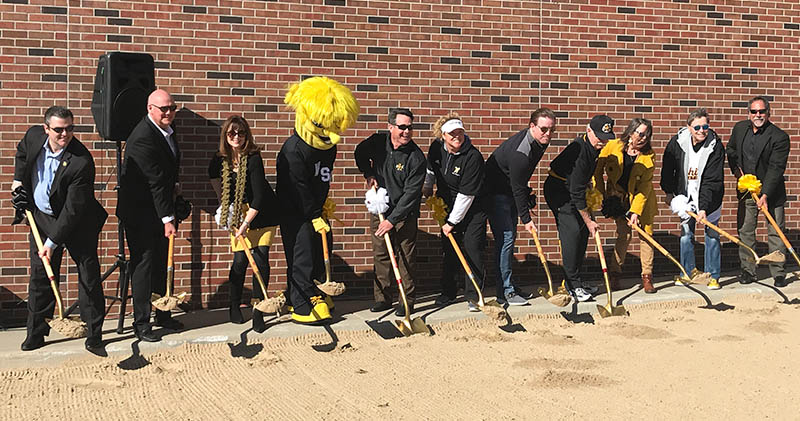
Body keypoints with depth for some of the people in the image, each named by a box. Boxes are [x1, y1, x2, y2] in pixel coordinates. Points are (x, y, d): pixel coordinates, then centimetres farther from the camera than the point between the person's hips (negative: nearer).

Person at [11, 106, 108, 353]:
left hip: (77, 223, -4)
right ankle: (36, 332, 17)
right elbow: (21, 153, 18)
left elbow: (73, 209, -26)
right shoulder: (34, 136, -11)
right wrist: (18, 181, 8)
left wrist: (52, 242, -25)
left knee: (89, 277, -1)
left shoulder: (82, 162, -28)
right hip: (41, 217, 5)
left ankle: (93, 335, 10)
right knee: (40, 276, 7)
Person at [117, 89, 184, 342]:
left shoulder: (166, 130, 6)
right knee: (143, 265, -3)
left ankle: (163, 315, 26)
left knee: (161, 264, 15)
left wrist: (173, 185, 7)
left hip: (160, 211, 9)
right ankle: (141, 323, 5)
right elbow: (155, 181, -26)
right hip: (140, 213, -9)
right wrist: (167, 218, -26)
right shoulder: (143, 138, -23)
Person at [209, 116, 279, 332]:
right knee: (240, 259, -4)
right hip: (238, 212, 3)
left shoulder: (253, 158, -20)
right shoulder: (219, 161, -6)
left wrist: (246, 224, -21)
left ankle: (258, 310, -1)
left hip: (261, 213, -3)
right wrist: (228, 215, -2)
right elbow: (221, 192, 6)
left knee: (261, 258, -8)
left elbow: (259, 197, -22)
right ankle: (234, 306, 14)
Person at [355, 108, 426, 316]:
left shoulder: (416, 158, -17)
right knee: (381, 255, 8)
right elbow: (360, 153, 21)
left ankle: (407, 301, 7)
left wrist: (392, 219, -22)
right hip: (379, 210, 4)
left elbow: (411, 194, -19)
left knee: (406, 258, -1)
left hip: (404, 215, -4)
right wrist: (368, 174, 5)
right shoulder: (377, 141, -4)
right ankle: (383, 298, 17)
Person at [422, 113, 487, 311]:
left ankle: (473, 296, -6)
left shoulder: (473, 157, -27)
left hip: (473, 209, -5)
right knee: (449, 249, 8)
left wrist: (452, 222, -21)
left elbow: (466, 194, -25)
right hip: (449, 205, 5)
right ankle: (448, 291, 22)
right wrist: (427, 190, 18)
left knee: (472, 248, -11)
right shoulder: (436, 148, -9)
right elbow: (431, 169, 16)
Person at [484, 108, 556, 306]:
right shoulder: (520, 152, -32)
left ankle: (509, 284, 23)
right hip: (496, 192, -10)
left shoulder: (540, 141, -3)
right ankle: (505, 292, -8)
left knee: (510, 237, 14)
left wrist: (527, 192, 21)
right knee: (505, 238, -12)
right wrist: (526, 219, -21)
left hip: (510, 191, 10)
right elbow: (517, 189, -26)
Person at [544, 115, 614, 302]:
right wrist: (588, 220, -21)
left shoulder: (594, 147, 0)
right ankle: (572, 284, -13)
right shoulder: (579, 151, -30)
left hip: (573, 189, 10)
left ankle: (575, 279, 15)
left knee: (583, 232, 7)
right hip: (558, 190, -10)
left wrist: (587, 207, 16)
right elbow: (576, 192, -27)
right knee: (572, 231, -17)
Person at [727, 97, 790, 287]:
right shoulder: (740, 128, 2)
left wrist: (765, 195, -27)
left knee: (775, 232, 0)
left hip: (771, 191, -4)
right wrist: (735, 168, 3)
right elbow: (730, 149, 21)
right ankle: (748, 270, 14)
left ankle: (778, 273, 8)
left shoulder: (779, 137, -15)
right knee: (745, 230, 5)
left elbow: (776, 168, -20)